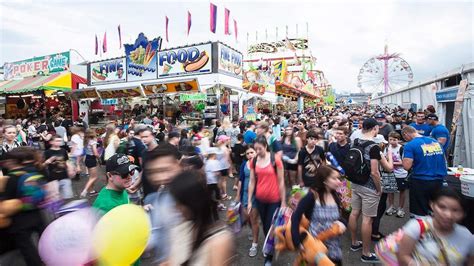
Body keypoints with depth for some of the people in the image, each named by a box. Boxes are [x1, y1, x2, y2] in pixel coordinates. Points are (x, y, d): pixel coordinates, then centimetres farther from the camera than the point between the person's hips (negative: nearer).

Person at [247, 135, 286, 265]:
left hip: (274, 200, -3)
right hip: (260, 199, 4)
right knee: (265, 226, 20)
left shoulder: (275, 159, -15)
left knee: (271, 227, 7)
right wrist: (249, 201, 2)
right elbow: (252, 181, 1)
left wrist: (283, 202, -8)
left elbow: (281, 181, -10)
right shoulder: (254, 161, -4)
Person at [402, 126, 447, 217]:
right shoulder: (436, 142, 8)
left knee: (420, 215, 8)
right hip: (438, 181, 6)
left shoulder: (410, 145, -12)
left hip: (420, 183, -6)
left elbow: (407, 166, -20)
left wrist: (404, 159, 0)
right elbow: (444, 161, 16)